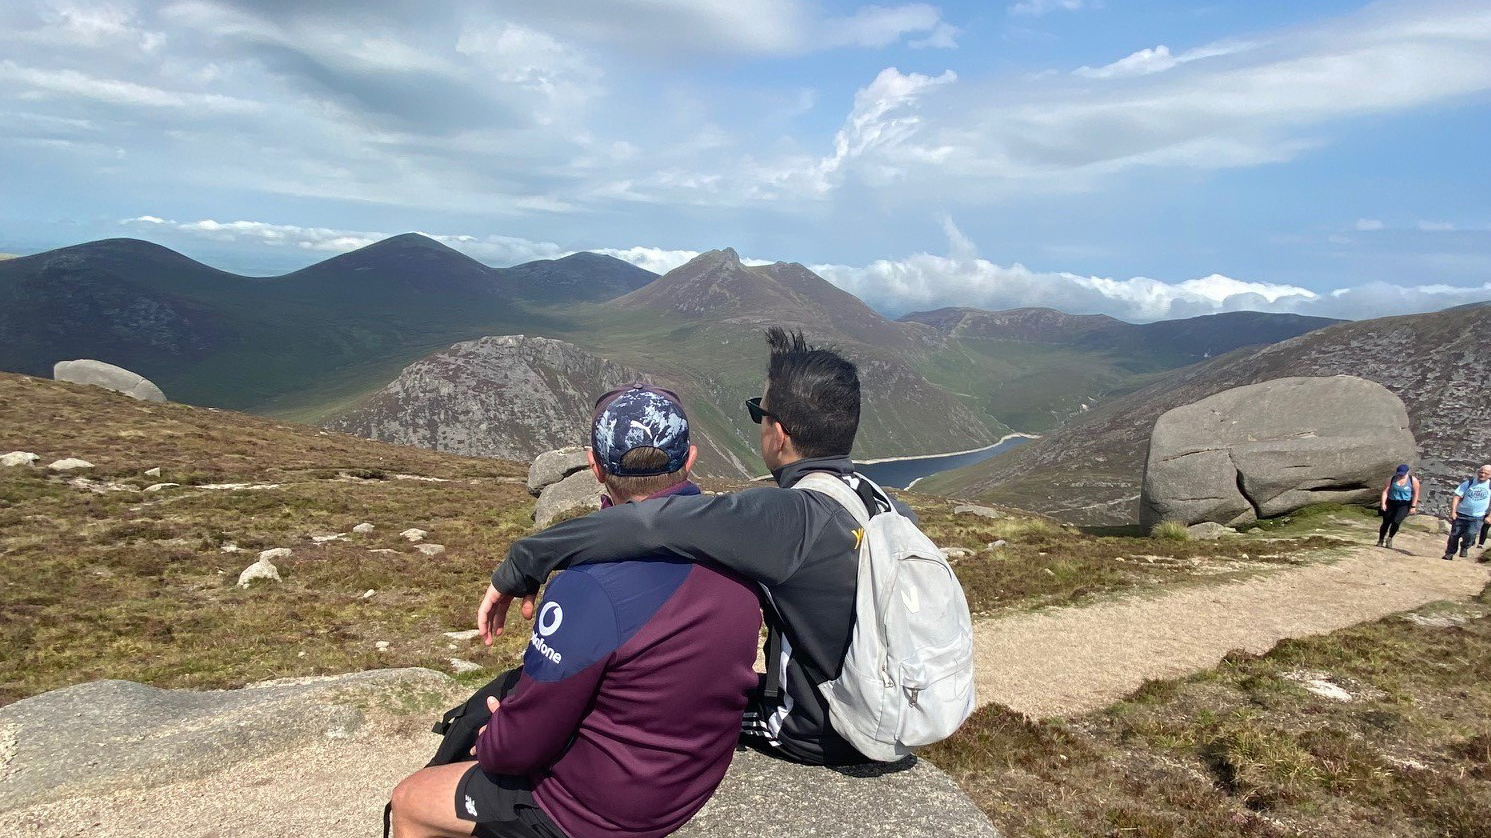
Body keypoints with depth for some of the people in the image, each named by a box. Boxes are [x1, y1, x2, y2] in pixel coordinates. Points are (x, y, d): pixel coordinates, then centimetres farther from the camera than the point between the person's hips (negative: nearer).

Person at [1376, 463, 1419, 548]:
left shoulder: (1413, 480, -4)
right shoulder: (1391, 479, -1)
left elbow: (1416, 493, -2)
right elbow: (1385, 491, -3)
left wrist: (1413, 506, -7)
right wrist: (1383, 503, -14)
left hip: (1404, 505, -2)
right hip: (1391, 503, 2)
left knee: (1396, 521, -18)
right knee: (1386, 522, 2)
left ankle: (1389, 538, 5)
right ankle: (1380, 540, 19)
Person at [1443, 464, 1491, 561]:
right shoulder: (1468, 483, 0)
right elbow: (1457, 497, -2)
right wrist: (1452, 512, -10)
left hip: (1478, 518, -1)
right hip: (1461, 515, 1)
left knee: (1470, 534, -19)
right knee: (1454, 535, 3)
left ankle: (1464, 547, 13)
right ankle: (1449, 554, 19)